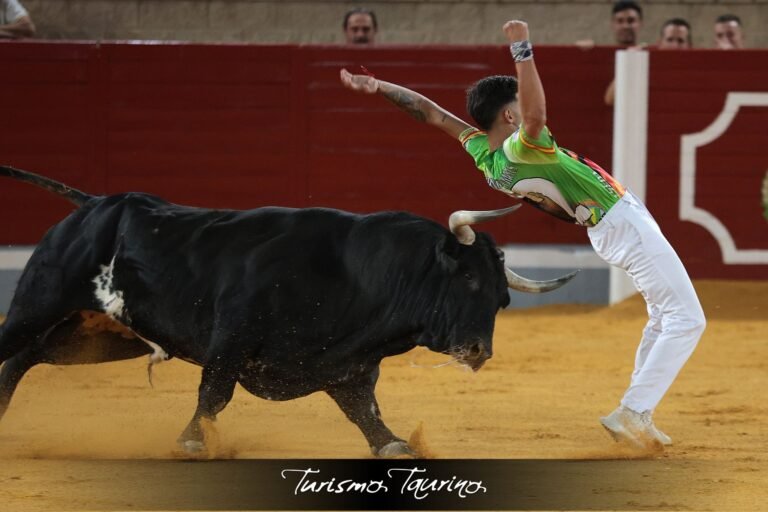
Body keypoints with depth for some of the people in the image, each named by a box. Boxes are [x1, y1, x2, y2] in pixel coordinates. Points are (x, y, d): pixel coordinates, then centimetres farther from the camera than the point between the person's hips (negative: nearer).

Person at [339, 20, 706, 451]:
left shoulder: (482, 153, -3)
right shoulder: (520, 149, -26)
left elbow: (432, 112, 1)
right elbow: (536, 114, -47)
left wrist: (379, 87, 5)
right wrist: (523, 50, -48)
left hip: (603, 233, 10)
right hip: (627, 223, -10)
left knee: (663, 318, 23)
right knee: (687, 320, -7)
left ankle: (638, 416, 22)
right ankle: (633, 413, -11)